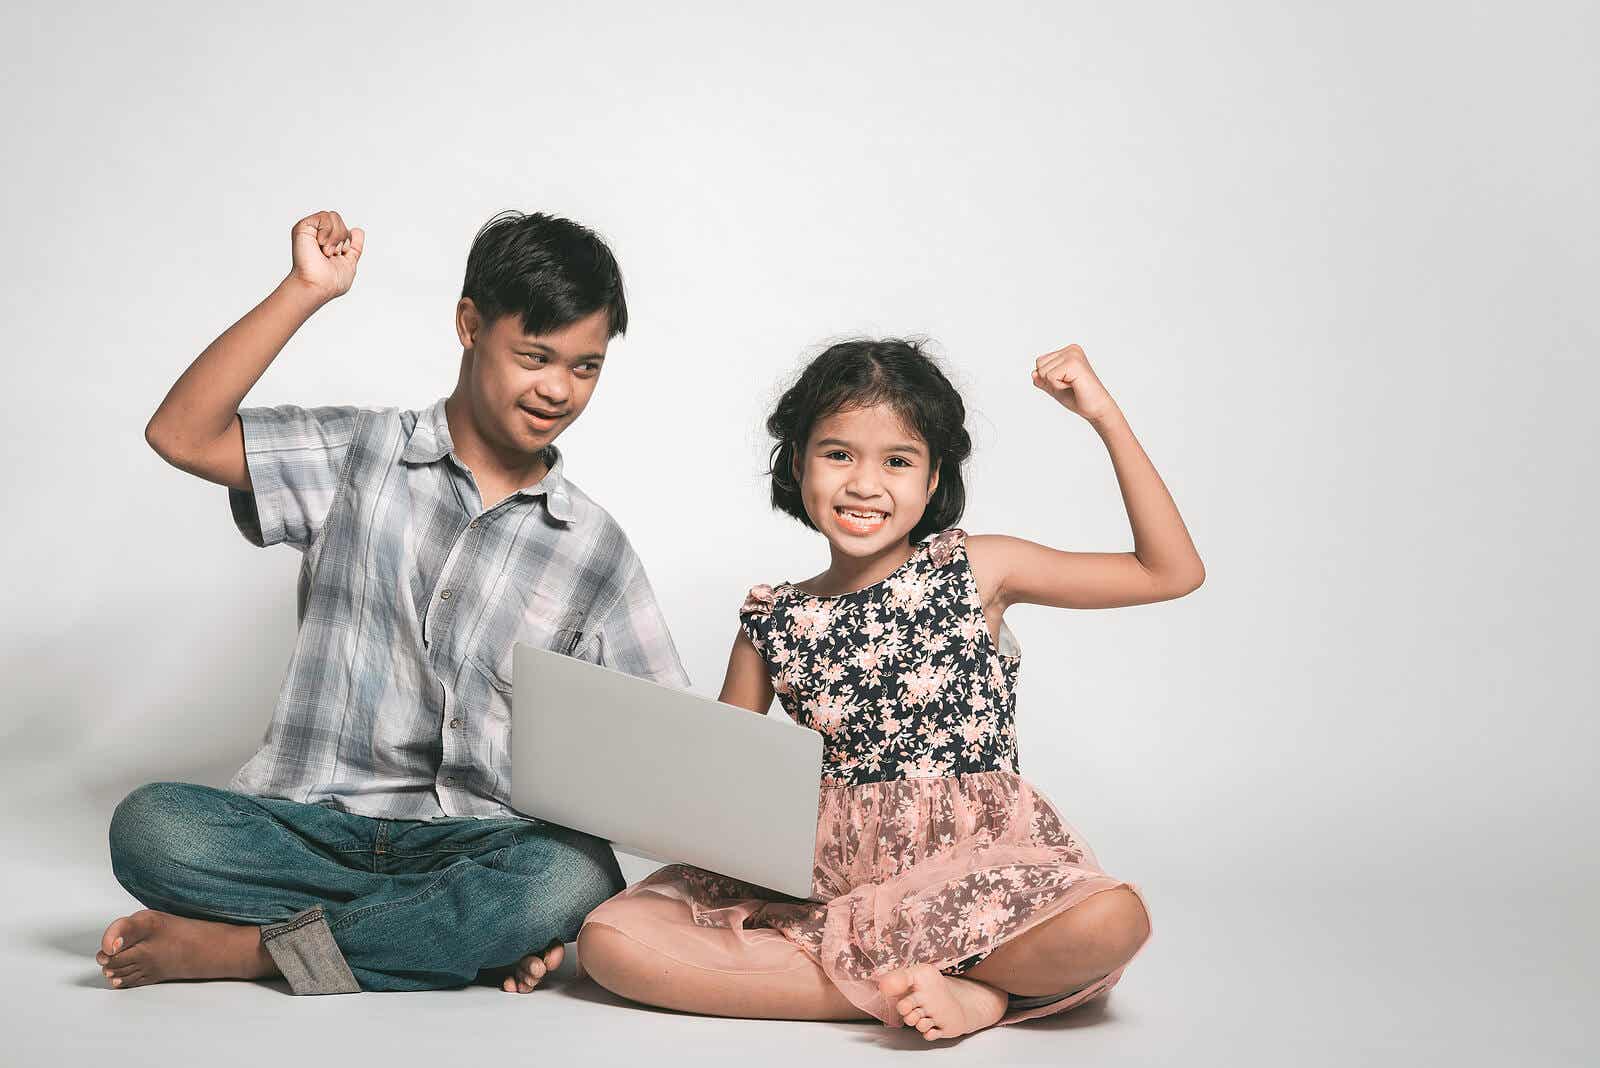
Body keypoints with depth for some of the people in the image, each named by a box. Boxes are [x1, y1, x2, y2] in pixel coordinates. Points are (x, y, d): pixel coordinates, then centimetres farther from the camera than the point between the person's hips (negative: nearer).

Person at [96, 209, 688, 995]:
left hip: (474, 843, 1)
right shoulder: (360, 457, 6)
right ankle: (466, 932, -21)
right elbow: (180, 434, -5)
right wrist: (305, 291, -10)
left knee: (575, 878, -34)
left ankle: (240, 947, -21)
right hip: (310, 827, -1)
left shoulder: (595, 547, 7)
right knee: (150, 824, -29)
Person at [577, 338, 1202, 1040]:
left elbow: (1172, 572, 5)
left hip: (972, 863, -3)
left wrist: (1105, 416, 0)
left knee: (1114, 920, -35)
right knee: (608, 938, -20)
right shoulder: (773, 623, 10)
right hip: (820, 871, 3)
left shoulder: (973, 570, 5)